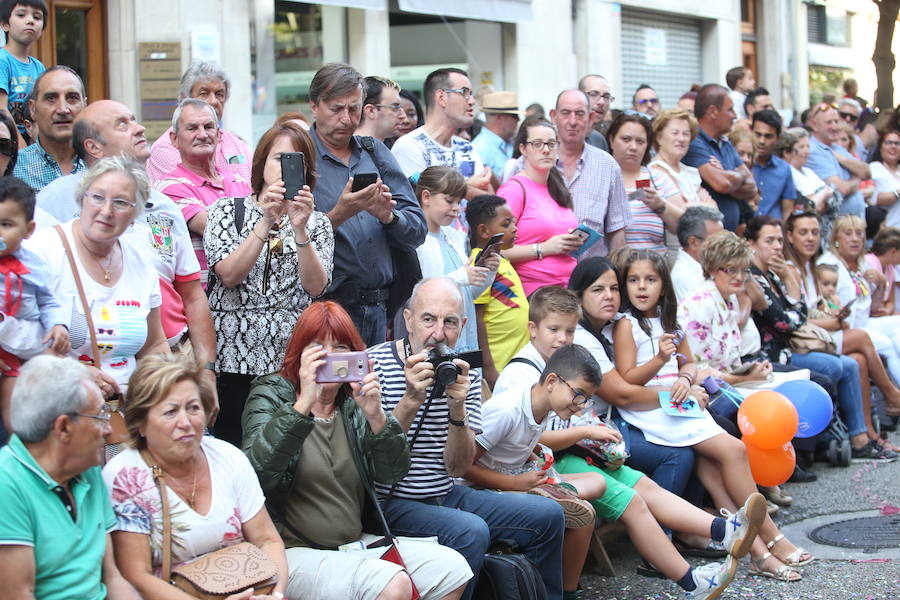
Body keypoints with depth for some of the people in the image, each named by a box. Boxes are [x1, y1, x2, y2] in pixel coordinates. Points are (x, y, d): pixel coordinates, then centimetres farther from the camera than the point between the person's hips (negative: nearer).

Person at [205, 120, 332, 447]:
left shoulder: (317, 223, 10)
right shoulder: (227, 211, 6)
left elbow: (315, 286, -5)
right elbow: (228, 274, -10)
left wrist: (300, 228, -17)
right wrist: (267, 221, -16)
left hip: (291, 358, 1)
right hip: (232, 355, -1)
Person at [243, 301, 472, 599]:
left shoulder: (354, 403, 10)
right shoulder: (271, 394, -1)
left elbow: (393, 473, 0)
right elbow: (258, 471, -19)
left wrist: (376, 417, -17)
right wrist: (303, 406, -28)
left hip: (358, 542, 6)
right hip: (294, 550, -5)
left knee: (453, 568, -11)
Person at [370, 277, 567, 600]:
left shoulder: (466, 375, 5)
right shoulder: (375, 364, -10)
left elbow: (457, 467, -2)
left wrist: (457, 410, -19)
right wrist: (411, 401, -28)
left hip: (447, 494, 6)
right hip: (392, 501, -6)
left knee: (548, 514, -1)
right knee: (470, 531, -31)